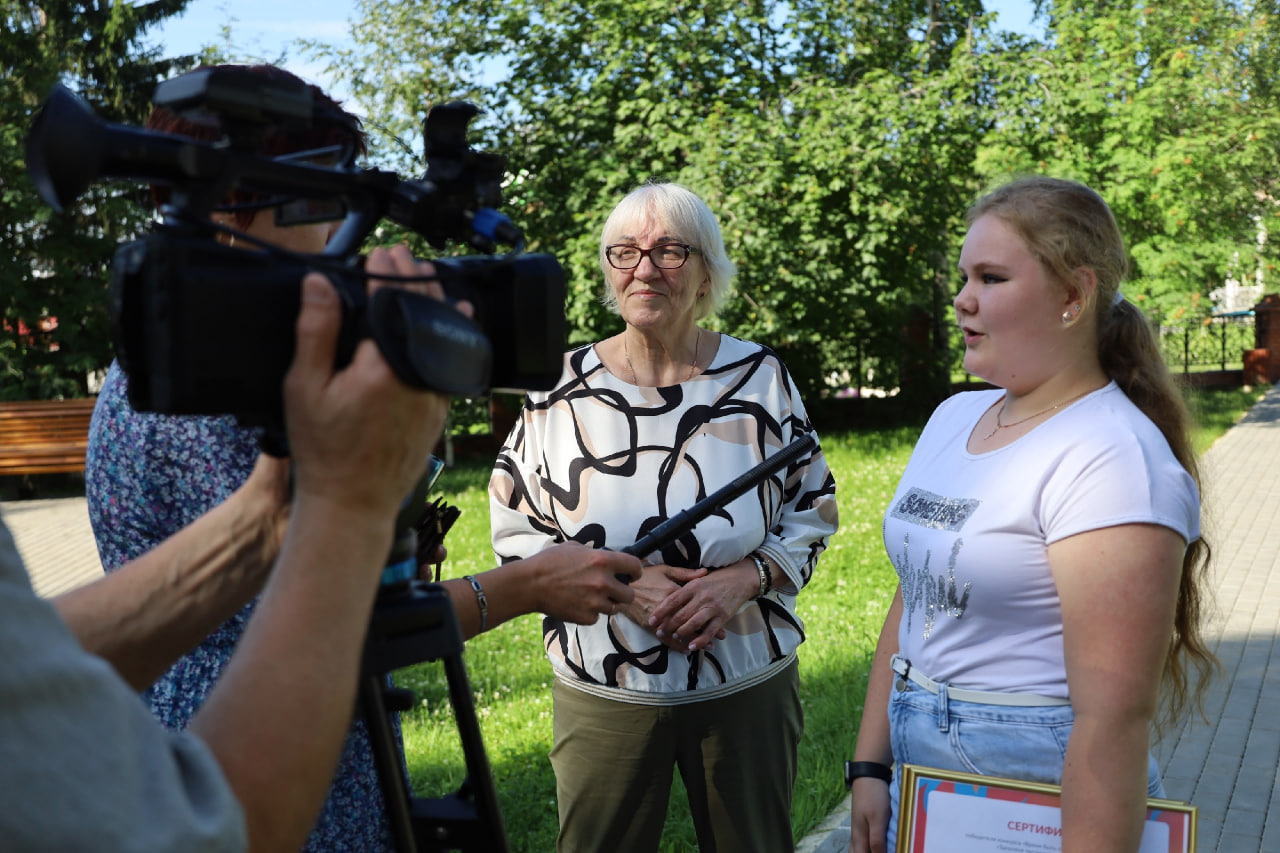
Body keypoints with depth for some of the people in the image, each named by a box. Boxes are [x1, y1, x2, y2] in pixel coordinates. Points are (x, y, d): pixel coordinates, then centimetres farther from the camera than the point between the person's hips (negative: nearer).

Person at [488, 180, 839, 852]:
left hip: (750, 687, 1)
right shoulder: (562, 386, -5)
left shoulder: (761, 375, -3)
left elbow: (812, 512, 2)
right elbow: (514, 529, -2)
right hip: (602, 691, 0)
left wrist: (743, 580, -15)